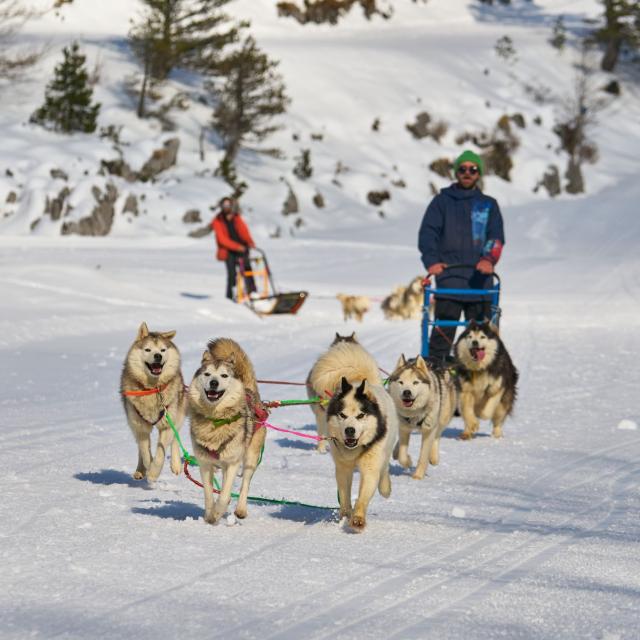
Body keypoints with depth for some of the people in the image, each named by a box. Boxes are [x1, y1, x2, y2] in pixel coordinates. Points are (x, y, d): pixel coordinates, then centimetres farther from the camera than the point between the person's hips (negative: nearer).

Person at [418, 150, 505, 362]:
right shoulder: (442, 201, 12)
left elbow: (496, 236, 4)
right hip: (448, 278, -2)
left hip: (480, 280, 2)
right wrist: (431, 260, -17)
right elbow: (428, 233, 1)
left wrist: (489, 258, -17)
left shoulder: (488, 205, 17)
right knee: (443, 333, -10)